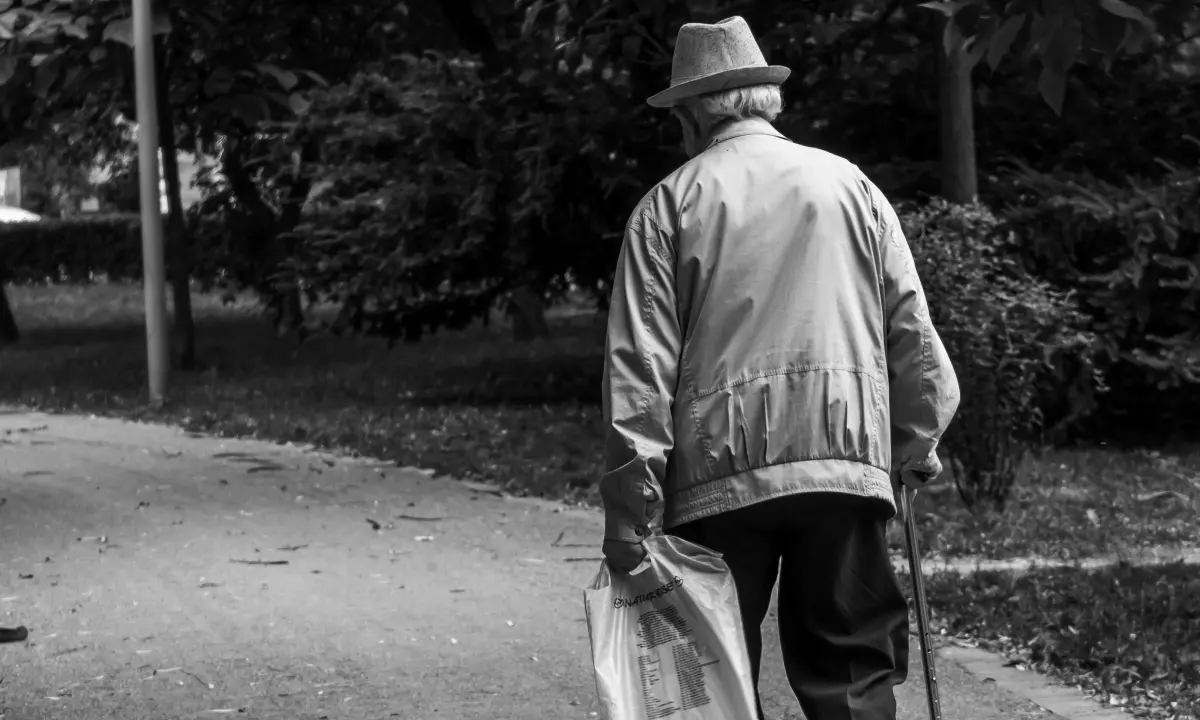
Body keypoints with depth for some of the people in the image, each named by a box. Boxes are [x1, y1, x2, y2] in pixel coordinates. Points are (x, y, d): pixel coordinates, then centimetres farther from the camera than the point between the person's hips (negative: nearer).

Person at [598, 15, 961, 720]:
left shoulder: (668, 205, 4)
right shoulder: (849, 184, 10)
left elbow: (639, 366, -3)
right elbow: (913, 333, 7)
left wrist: (630, 518, -3)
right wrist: (915, 451, 16)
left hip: (717, 470, -1)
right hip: (846, 456, 2)